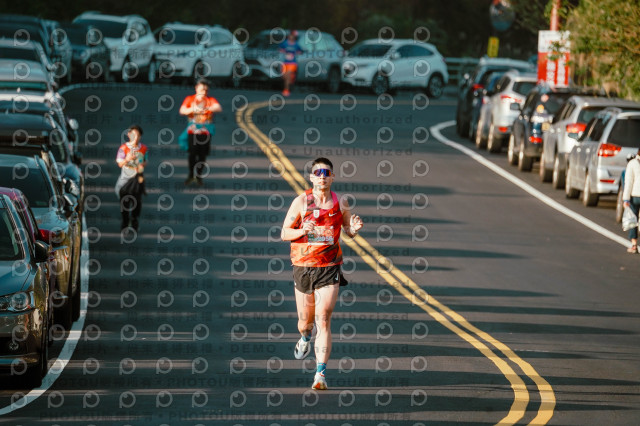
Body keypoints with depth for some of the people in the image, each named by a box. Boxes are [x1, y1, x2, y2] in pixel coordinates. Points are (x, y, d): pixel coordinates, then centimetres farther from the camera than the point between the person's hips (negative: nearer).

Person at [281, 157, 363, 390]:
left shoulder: (339, 203, 1)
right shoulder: (301, 201, -3)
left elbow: (349, 231, 15)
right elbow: (284, 233, -1)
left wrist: (354, 228, -9)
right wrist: (302, 231, -21)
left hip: (329, 268, -1)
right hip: (303, 266, 1)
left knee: (323, 320, -13)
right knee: (305, 321, 14)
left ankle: (321, 373, -14)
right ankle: (305, 338, 53)